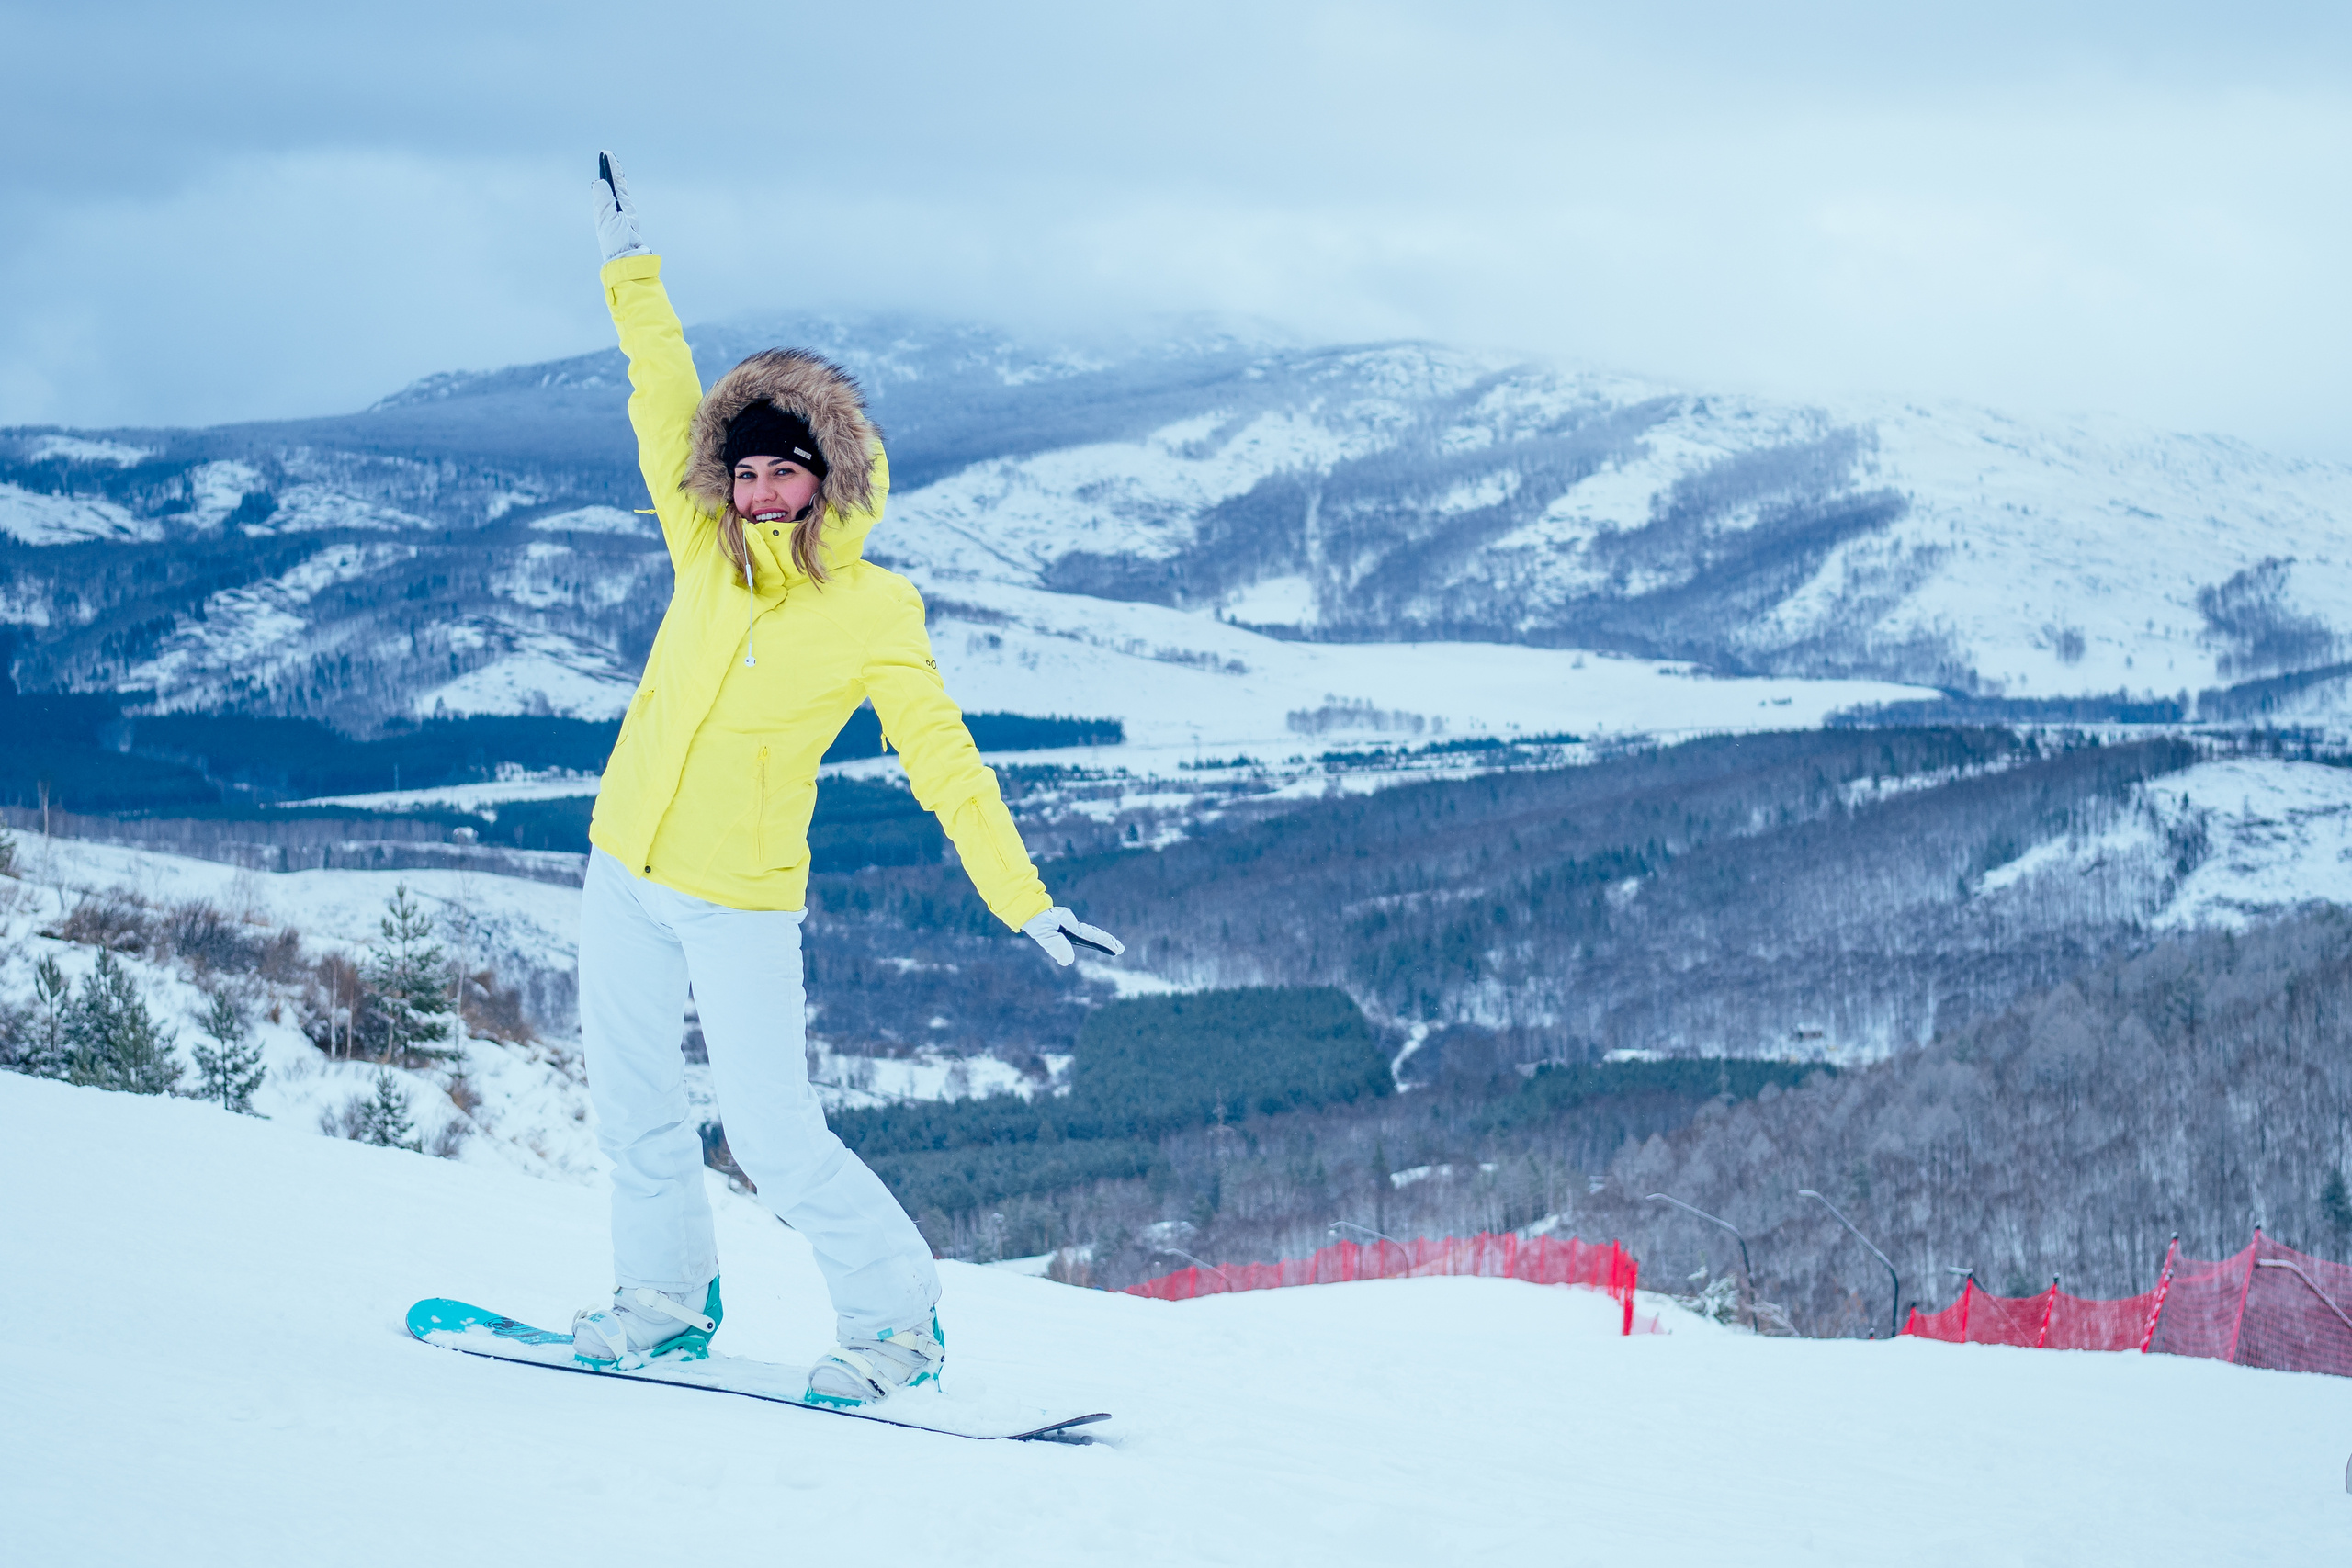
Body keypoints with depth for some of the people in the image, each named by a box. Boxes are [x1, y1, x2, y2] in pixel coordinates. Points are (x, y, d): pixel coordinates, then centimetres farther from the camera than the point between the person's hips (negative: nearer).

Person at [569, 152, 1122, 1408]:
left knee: (774, 1137, -6)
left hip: (741, 902, -5)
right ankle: (666, 1292, 31)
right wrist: (629, 266, 6)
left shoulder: (872, 616, -11)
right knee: (630, 1100, 12)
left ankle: (898, 1318, 9)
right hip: (626, 871, 5)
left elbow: (946, 765, -9)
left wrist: (1026, 904, -13)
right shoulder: (708, 551, 0)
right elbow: (664, 401, 6)